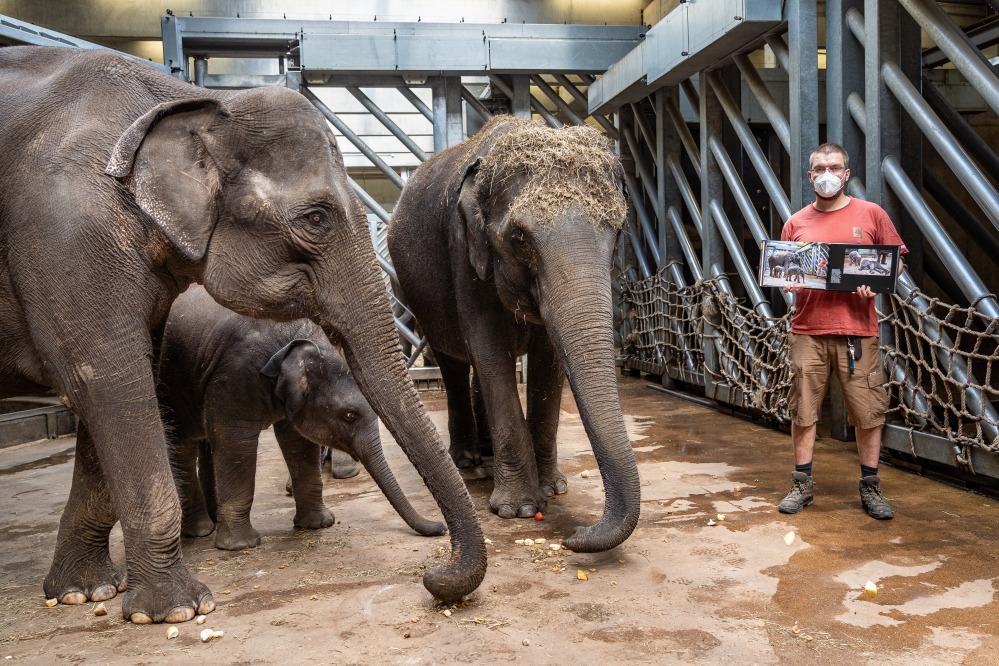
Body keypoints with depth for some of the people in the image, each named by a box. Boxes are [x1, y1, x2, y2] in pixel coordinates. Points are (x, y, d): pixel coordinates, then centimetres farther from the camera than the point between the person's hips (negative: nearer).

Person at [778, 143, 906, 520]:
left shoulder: (871, 214, 6)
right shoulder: (796, 223, 11)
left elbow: (897, 260, 8)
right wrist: (789, 282, -8)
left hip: (857, 331, -1)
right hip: (807, 332, 1)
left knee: (868, 412, 3)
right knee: (802, 411, 4)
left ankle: (871, 489, 17)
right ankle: (802, 486, 16)